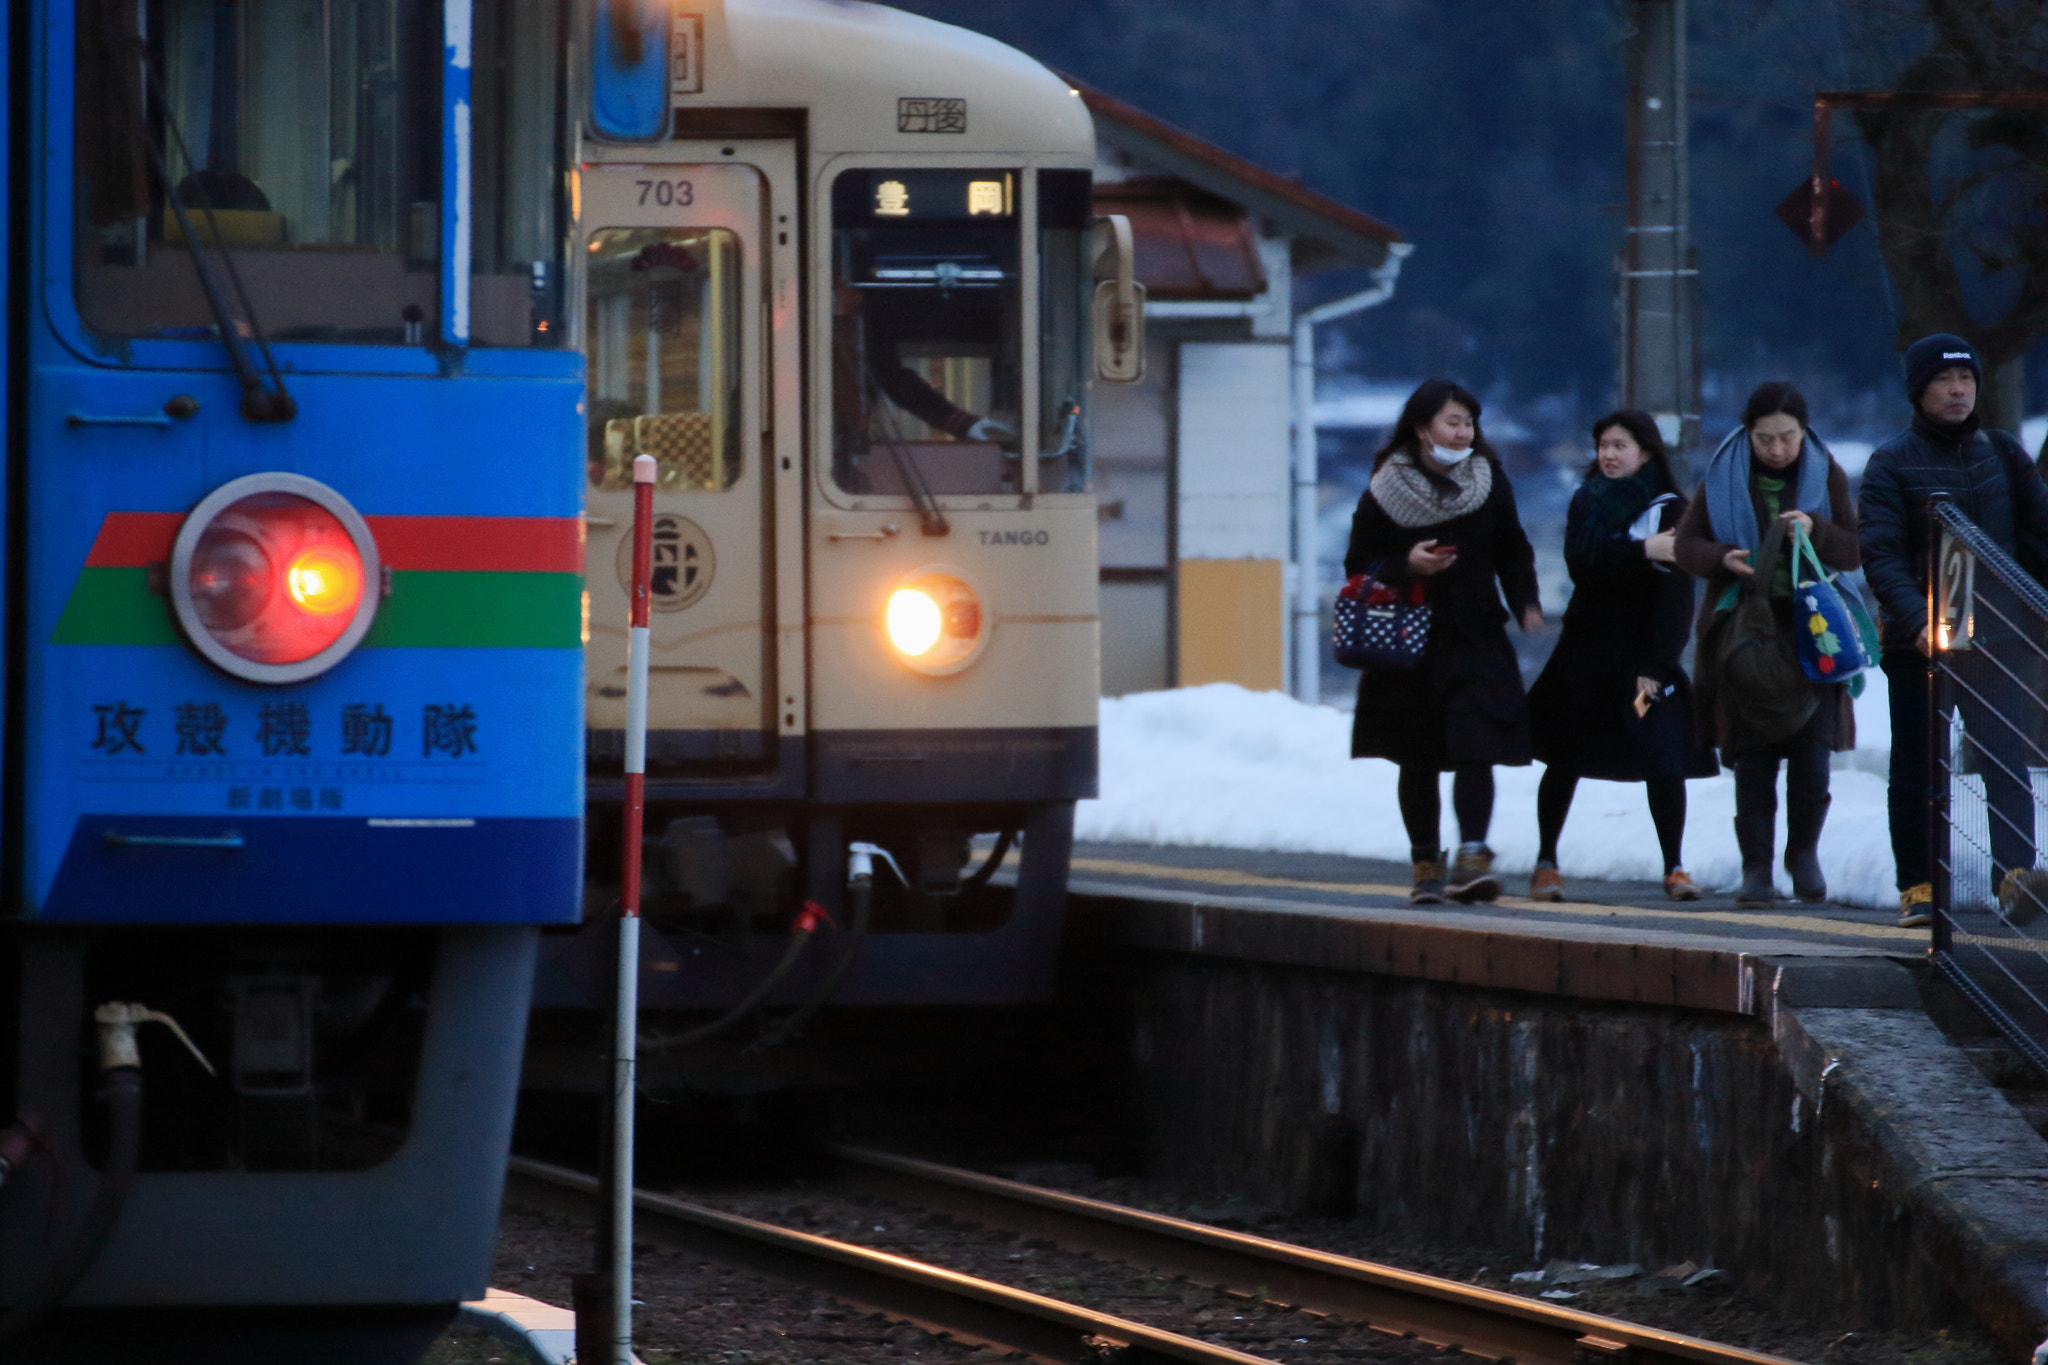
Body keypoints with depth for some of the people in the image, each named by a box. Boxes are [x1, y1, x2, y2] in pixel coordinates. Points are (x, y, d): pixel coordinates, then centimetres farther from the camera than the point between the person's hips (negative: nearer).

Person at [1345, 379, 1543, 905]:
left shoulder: (1488, 481, 3)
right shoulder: (1385, 493, -4)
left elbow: (1511, 551, 11)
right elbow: (1359, 566, -1)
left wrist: (1525, 604, -5)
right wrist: (1407, 566, -19)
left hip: (1476, 638, 0)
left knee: (1475, 749, -14)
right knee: (1418, 762, 6)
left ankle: (1472, 857, -20)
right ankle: (1426, 864, 16)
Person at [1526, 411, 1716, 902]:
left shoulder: (1670, 511, -3)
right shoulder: (1587, 503, 7)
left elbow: (1676, 595, -10)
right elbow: (1580, 565, -11)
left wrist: (1655, 664, -17)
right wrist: (1643, 552, -22)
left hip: (1644, 653, -2)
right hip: (1587, 650, 2)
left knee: (1663, 760, -9)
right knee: (1565, 759, 2)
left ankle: (1675, 868, -1)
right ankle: (1546, 863, 12)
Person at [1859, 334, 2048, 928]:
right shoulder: (1891, 465, -1)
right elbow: (1880, 555, -10)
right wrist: (1917, 621, -25)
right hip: (1916, 638, -1)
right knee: (1915, 765, 4)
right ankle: (1917, 888, 12)